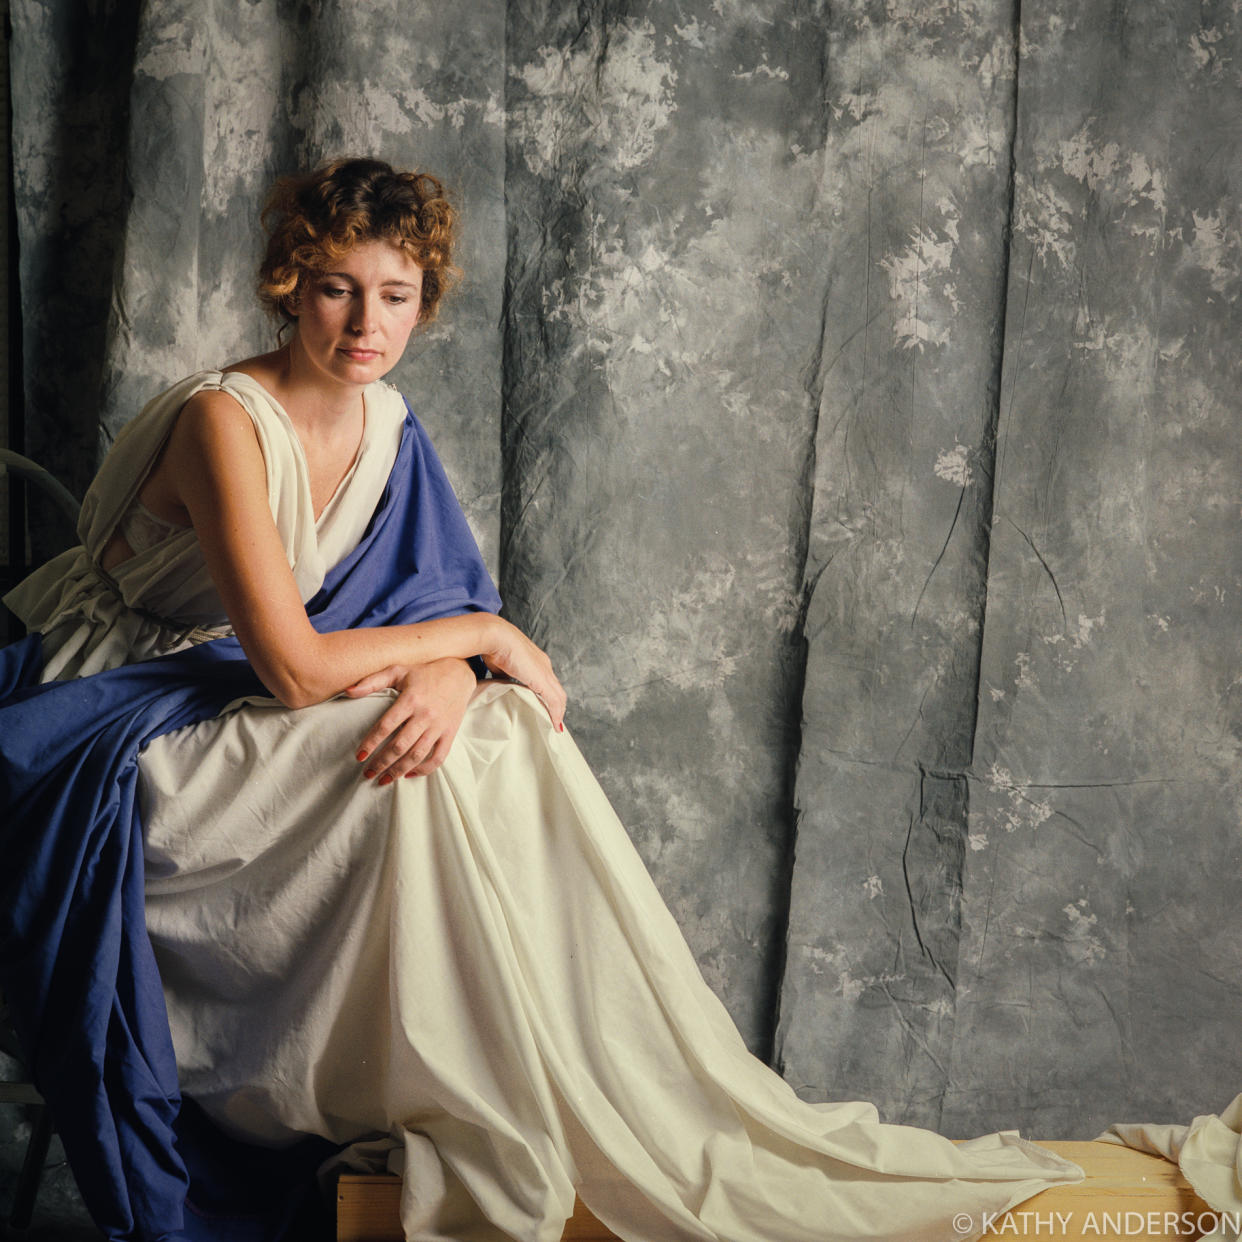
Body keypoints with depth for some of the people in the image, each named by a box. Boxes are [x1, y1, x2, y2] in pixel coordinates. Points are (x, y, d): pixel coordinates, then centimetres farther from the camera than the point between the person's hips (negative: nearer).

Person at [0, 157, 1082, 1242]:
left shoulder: (384, 424, 3)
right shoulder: (225, 421, -22)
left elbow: (437, 605, 1)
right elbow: (294, 665, -28)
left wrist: (450, 673, -24)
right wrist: (482, 636, -18)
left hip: (234, 707, 7)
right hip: (126, 731, -7)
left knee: (500, 728, -17)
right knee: (444, 765, -26)